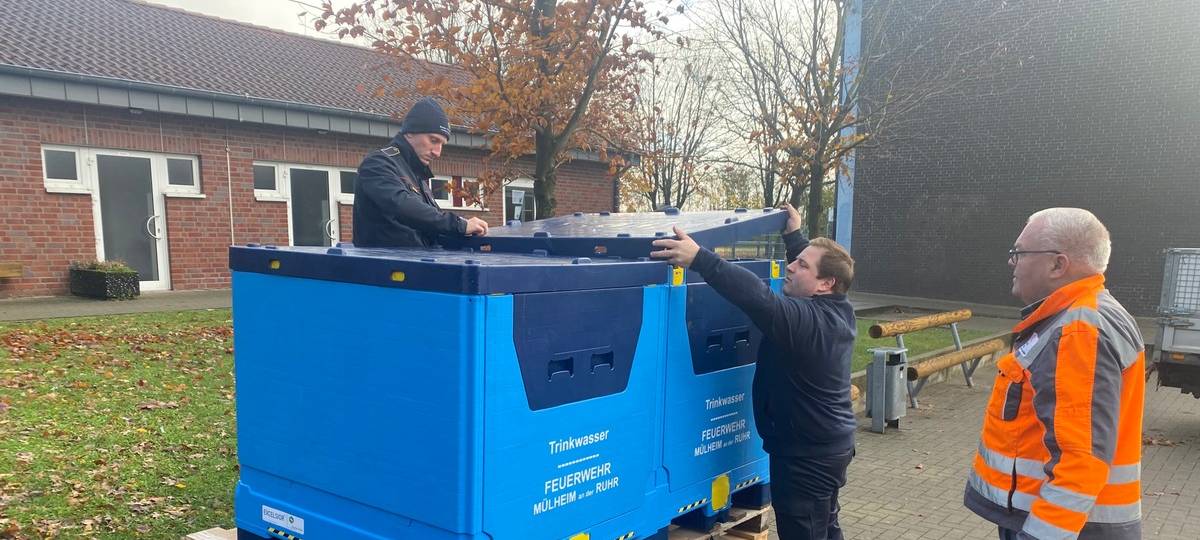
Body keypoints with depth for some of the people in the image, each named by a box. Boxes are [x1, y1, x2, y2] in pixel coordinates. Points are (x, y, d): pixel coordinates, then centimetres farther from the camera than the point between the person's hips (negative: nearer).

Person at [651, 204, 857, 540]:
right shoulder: (839, 310, 1)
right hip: (833, 446, 10)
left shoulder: (805, 320, -27)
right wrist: (794, 235, 26)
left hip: (806, 455, -10)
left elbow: (758, 297, -43)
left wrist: (699, 258, -47)